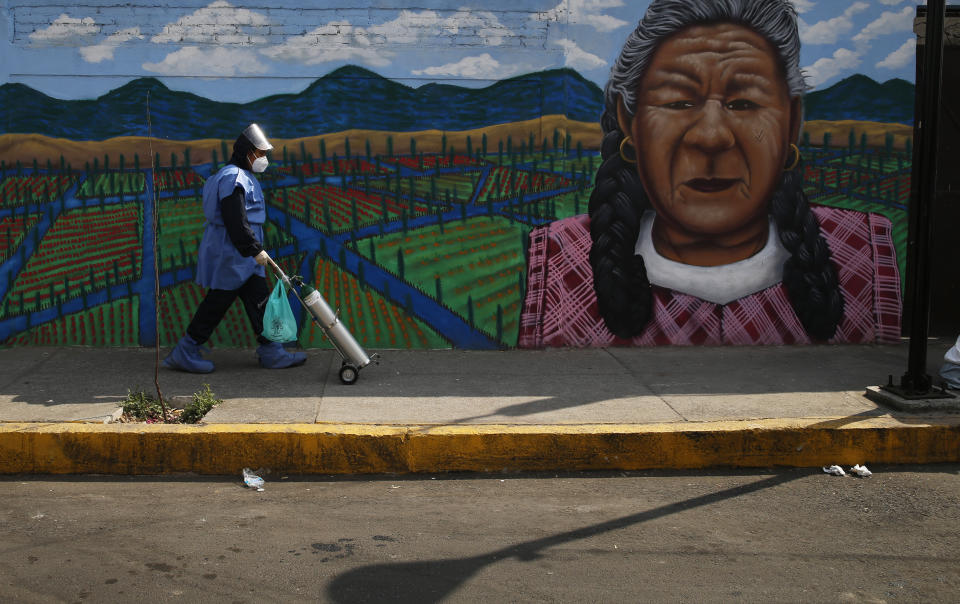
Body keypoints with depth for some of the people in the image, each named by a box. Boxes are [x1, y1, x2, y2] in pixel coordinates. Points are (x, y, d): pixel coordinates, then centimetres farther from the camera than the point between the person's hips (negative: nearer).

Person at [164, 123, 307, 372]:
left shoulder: (243, 177, 18)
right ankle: (184, 353, 5)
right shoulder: (232, 177, -17)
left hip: (242, 257, 11)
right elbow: (235, 221, -24)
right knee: (216, 303, -4)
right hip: (229, 255, -11)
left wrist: (254, 249, 24)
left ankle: (272, 352, 13)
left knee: (259, 300, 9)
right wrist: (254, 250, -22)